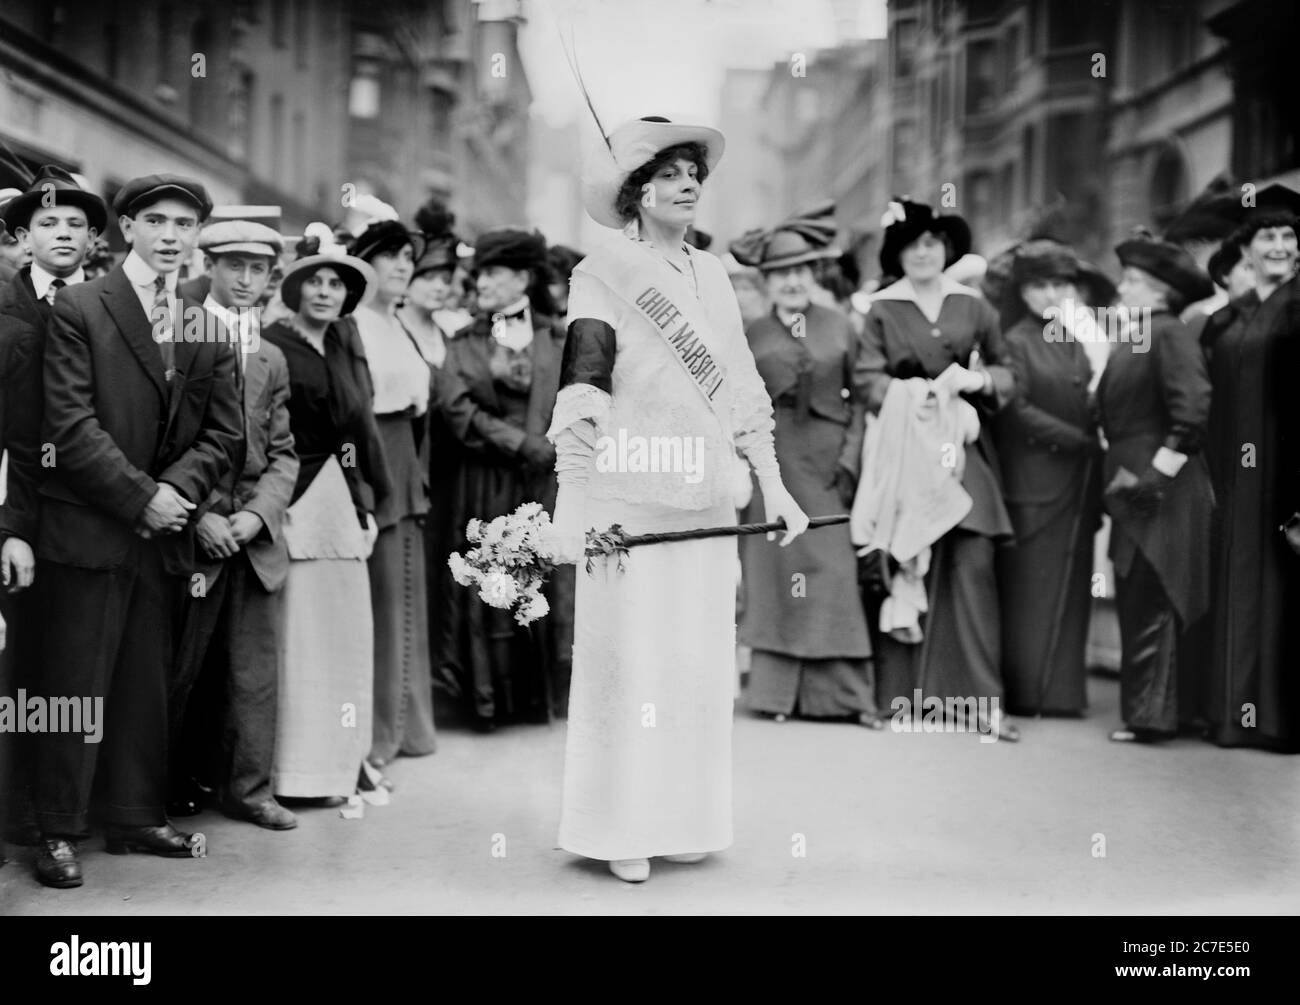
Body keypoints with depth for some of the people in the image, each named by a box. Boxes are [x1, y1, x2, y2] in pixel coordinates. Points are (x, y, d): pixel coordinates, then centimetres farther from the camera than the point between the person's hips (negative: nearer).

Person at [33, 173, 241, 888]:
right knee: (75, 685, -1)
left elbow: (223, 432, 8)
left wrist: (176, 489, -9)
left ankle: (138, 818, 20)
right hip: (87, 528, -5)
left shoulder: (208, 327, 11)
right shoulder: (79, 309, -4)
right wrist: (139, 497, -14)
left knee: (146, 684, 11)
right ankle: (59, 832, 8)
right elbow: (68, 425, -11)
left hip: (163, 532, 5)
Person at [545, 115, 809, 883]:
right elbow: (580, 399, -12)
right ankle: (622, 830, 8)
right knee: (629, 660, -2)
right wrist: (575, 508, -21)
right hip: (629, 497, -5)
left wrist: (774, 485, 9)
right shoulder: (604, 275, -4)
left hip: (708, 499, 6)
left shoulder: (713, 275, 13)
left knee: (702, 661, 8)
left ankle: (684, 820, 19)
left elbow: (743, 389, 15)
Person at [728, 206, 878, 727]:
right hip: (773, 464, 0)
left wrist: (850, 459, -5)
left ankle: (847, 695, -1)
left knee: (834, 571, -3)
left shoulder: (840, 329, 8)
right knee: (774, 572, -1)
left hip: (827, 463, 0)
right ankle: (779, 692, 4)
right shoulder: (751, 337, 7)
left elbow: (860, 399, 6)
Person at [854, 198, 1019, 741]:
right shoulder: (883, 309, 4)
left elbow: (1007, 373, 13)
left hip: (965, 448, 1)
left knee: (974, 566, -6)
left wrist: (978, 378, -7)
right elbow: (867, 379, -2)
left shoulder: (973, 306, 10)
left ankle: (985, 697, -5)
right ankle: (899, 691, 7)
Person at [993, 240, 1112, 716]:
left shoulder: (1080, 340, 14)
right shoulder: (1016, 342, -3)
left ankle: (1062, 691, 12)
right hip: (1033, 483, -6)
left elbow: (1095, 406, 14)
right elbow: (1016, 412, -12)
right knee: (1030, 591, -3)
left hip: (1078, 479, 6)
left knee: (1071, 587, 6)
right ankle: (1027, 692, 3)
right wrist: (1077, 440, -11)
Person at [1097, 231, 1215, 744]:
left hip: (1160, 489, -9)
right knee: (1136, 600, 13)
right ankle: (1145, 707, 20)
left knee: (1150, 601, -7)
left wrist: (1160, 469, -20)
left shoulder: (1169, 333, -12)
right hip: (1132, 485, 9)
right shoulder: (1129, 340, 15)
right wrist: (1119, 472, 12)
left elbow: (1194, 408, -20)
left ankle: (1150, 714, -3)